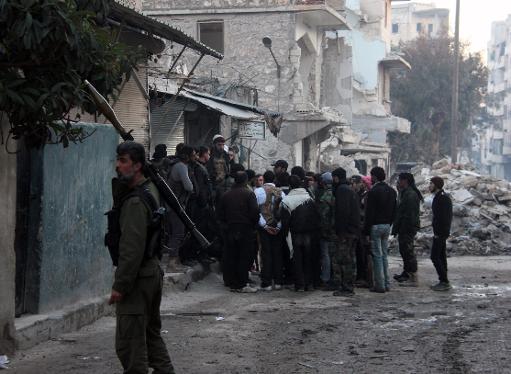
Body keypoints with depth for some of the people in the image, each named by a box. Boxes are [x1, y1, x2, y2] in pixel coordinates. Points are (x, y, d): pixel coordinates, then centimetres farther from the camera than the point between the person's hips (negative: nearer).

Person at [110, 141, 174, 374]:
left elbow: (132, 248, -24)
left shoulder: (135, 202, -19)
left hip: (137, 277, -10)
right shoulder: (150, 189, 10)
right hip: (153, 271, 10)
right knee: (151, 333, 21)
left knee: (129, 343, -7)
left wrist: (120, 285, -23)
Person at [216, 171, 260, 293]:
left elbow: (219, 213, 9)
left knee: (231, 257, 10)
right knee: (245, 257, -2)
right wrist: (254, 224, 1)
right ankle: (242, 285, -5)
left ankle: (232, 283, 14)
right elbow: (255, 212, -14)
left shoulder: (226, 195, 7)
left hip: (230, 230, 5)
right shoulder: (249, 194, -8)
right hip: (245, 229, -5)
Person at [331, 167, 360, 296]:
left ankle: (346, 289, -9)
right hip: (354, 231, 10)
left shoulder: (341, 190, -10)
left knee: (338, 259, -7)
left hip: (346, 231, -10)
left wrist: (339, 230, -18)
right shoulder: (351, 190, 20)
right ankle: (349, 287, 17)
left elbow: (343, 212, -20)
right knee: (349, 260, 13)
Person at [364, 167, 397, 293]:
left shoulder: (373, 191, -15)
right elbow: (394, 211, 13)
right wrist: (389, 223, 17)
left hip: (376, 226, -7)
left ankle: (379, 285, -2)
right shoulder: (391, 191, 9)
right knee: (384, 255, 13)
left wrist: (366, 229, -10)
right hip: (387, 226, 7)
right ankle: (386, 283, 15)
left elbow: (369, 213, -15)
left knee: (377, 256, -3)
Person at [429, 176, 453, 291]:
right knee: (441, 256, 13)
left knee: (435, 257, -9)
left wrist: (438, 233, -23)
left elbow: (443, 217, -23)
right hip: (441, 233, 11)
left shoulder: (442, 198, -17)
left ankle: (444, 282, -8)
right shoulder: (441, 197, 16)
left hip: (440, 233, -11)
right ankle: (443, 281, 17)